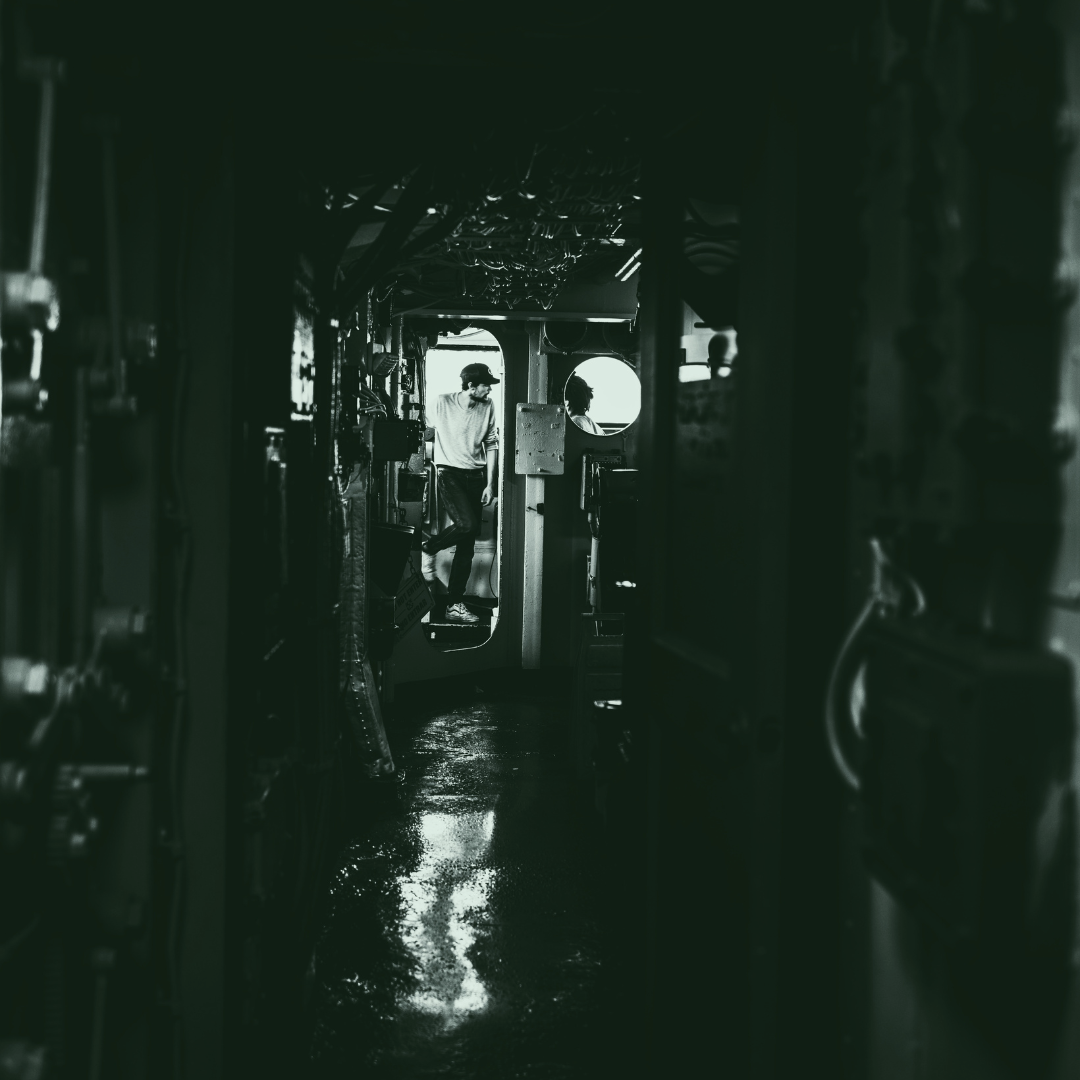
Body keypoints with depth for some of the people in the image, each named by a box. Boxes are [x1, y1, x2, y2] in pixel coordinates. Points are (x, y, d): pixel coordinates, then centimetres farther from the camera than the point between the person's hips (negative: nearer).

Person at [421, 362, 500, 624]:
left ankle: (455, 605, 7)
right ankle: (429, 548, 2)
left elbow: (491, 445, 9)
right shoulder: (443, 402, -4)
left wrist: (490, 485, 3)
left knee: (467, 546, 2)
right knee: (467, 524, -27)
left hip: (475, 477, 4)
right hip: (449, 474, -4)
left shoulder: (487, 407, 6)